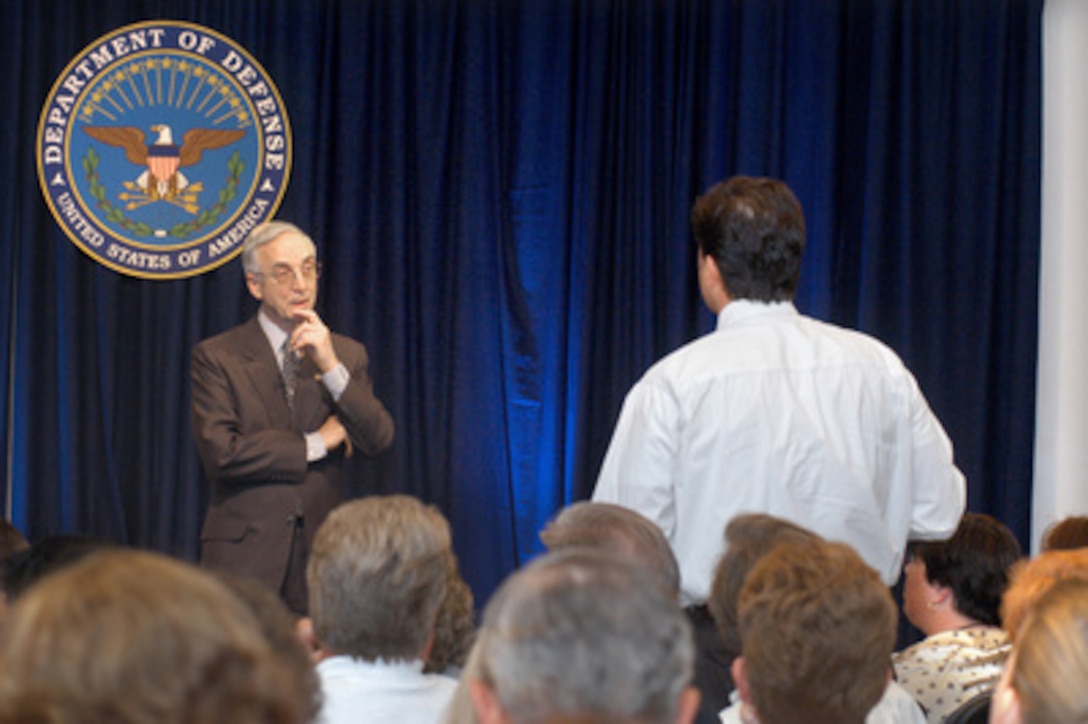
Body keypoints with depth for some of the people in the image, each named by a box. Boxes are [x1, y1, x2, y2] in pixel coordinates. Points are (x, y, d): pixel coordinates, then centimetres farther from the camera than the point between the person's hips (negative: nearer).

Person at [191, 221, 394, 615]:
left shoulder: (347, 354, 13)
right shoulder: (217, 357, 1)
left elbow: (378, 441, 1)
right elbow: (220, 452, -10)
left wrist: (331, 367, -10)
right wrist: (314, 444, -5)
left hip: (322, 552, 3)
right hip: (245, 553, -2)